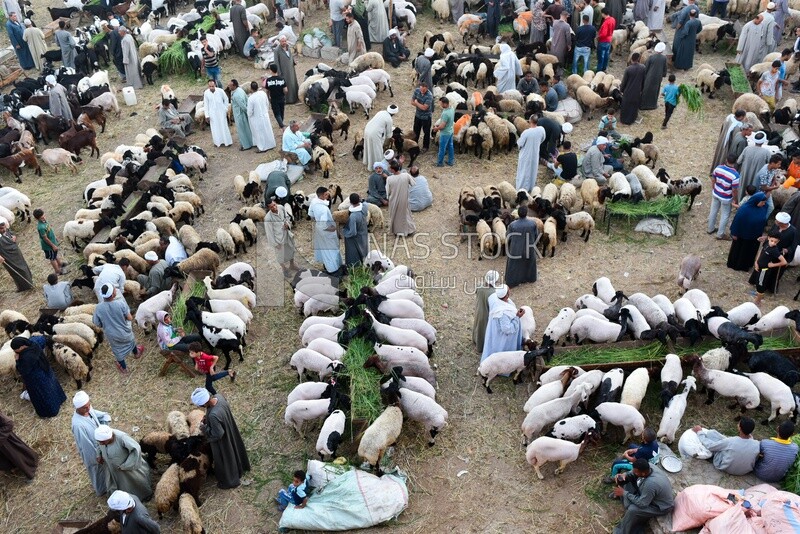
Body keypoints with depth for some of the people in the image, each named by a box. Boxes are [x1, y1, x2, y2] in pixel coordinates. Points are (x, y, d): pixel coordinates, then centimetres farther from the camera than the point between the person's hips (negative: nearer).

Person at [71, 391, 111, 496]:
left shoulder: (88, 409, -17)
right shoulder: (78, 424, -39)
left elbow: (104, 416, -3)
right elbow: (86, 445, -30)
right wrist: (98, 456, -18)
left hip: (99, 445, 7)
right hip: (92, 452, -7)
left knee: (104, 467, 32)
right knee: (98, 471, 21)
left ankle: (104, 484, 59)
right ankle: (102, 490, 49)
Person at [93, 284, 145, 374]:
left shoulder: (99, 308, -26)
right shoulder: (121, 303, -30)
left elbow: (97, 324, -13)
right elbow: (130, 318, -21)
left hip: (112, 335, 1)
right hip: (125, 332, -1)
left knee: (118, 350, 28)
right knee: (130, 340, 35)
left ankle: (123, 368, 51)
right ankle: (136, 353, 65)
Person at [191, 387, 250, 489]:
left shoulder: (213, 415, -44)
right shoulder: (218, 396, -23)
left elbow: (218, 434, -30)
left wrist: (205, 429, -14)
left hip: (222, 442, -7)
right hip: (230, 432, 7)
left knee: (225, 459, 21)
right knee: (233, 449, 33)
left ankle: (228, 481, 47)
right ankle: (239, 467, 61)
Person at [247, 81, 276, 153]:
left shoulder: (250, 98, -26)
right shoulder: (263, 93, -11)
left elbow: (250, 111, -19)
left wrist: (249, 116, 3)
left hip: (257, 119, -5)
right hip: (265, 116, 5)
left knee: (260, 133, 10)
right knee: (267, 130, 19)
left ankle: (263, 147, 21)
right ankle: (271, 144, 33)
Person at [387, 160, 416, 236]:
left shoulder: (389, 179, -26)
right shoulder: (406, 175, -22)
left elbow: (388, 192, -15)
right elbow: (414, 184, -6)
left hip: (394, 201, -1)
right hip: (404, 200, 1)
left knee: (395, 215, 23)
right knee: (405, 213, 26)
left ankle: (396, 231, 40)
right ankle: (409, 230, 40)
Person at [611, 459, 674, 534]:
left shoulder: (650, 484, -42)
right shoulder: (648, 466, -19)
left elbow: (642, 503, -30)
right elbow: (633, 474, 3)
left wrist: (624, 493, -23)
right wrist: (625, 475, -16)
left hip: (662, 506, -9)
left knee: (632, 510, -25)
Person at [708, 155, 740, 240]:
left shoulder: (718, 168, -15)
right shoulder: (735, 175, -30)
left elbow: (713, 181, -1)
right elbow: (734, 190, -22)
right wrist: (736, 201, -6)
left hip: (716, 194, 5)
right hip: (726, 198, -5)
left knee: (713, 211, 24)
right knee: (725, 215, 15)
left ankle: (711, 228, 43)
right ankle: (720, 234, 28)